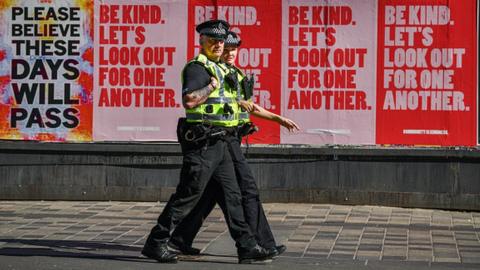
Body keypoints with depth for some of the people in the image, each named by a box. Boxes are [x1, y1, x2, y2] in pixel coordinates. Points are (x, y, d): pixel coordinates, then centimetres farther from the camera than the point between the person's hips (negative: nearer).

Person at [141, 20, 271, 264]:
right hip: (202, 142, -10)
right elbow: (189, 100, -26)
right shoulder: (197, 67, -11)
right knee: (187, 195, -6)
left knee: (232, 195, 7)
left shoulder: (219, 69, 19)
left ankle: (247, 247, 8)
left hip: (218, 143, 10)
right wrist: (213, 84, -18)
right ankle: (155, 243, 1)